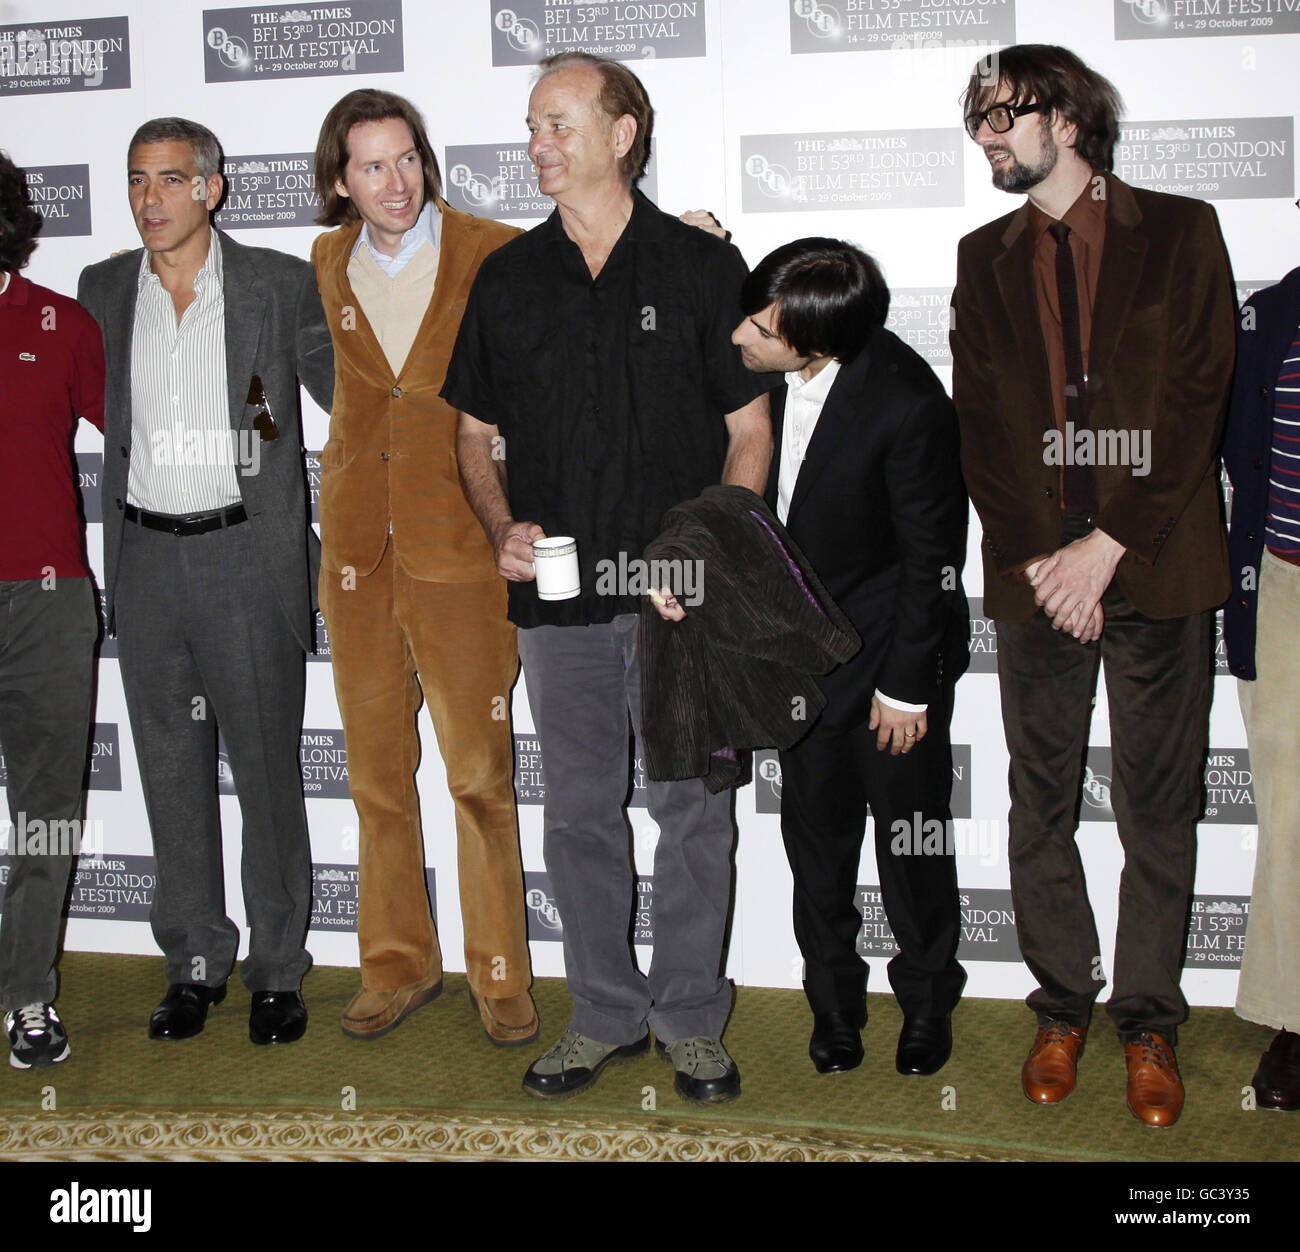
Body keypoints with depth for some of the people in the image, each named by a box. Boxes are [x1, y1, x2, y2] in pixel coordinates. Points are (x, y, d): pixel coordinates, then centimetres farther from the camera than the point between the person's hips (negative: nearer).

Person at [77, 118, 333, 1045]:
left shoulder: (281, 284, -1)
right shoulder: (103, 291, 10)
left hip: (248, 554, -3)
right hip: (146, 556, 4)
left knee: (269, 767, 2)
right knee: (172, 769, 10)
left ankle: (278, 971, 14)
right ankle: (196, 963, 22)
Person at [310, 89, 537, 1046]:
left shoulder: (493, 254, -4)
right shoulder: (325, 266, 7)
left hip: (459, 540, -3)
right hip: (358, 545, 4)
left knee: (481, 768, -2)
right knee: (378, 768, 10)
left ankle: (500, 974, 13)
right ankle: (398, 965, 24)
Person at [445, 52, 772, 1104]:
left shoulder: (702, 266, 2)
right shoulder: (507, 279, 10)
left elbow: (750, 432, 2)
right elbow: (477, 435, 15)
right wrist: (504, 527, -4)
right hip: (557, 593, 3)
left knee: (693, 810, 3)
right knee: (581, 815, 10)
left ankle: (692, 1019, 19)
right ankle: (606, 1015, 24)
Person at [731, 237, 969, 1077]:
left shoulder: (908, 406, -30)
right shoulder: (770, 370, -13)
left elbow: (931, 557, -20)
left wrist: (908, 686, -14)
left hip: (889, 646, -5)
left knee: (912, 838, 11)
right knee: (816, 828, 15)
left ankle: (930, 999, 35)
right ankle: (835, 999, 35)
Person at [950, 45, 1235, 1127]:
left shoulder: (1179, 231, 5)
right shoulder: (987, 257, 15)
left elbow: (1198, 398, -3)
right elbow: (980, 423, 8)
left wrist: (1108, 545, -11)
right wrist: (1038, 557, -5)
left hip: (1157, 564, -2)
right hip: (1037, 565, 3)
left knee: (1158, 806, 3)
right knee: (1041, 805, 7)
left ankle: (1149, 1026, 16)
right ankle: (1063, 1011, 21)